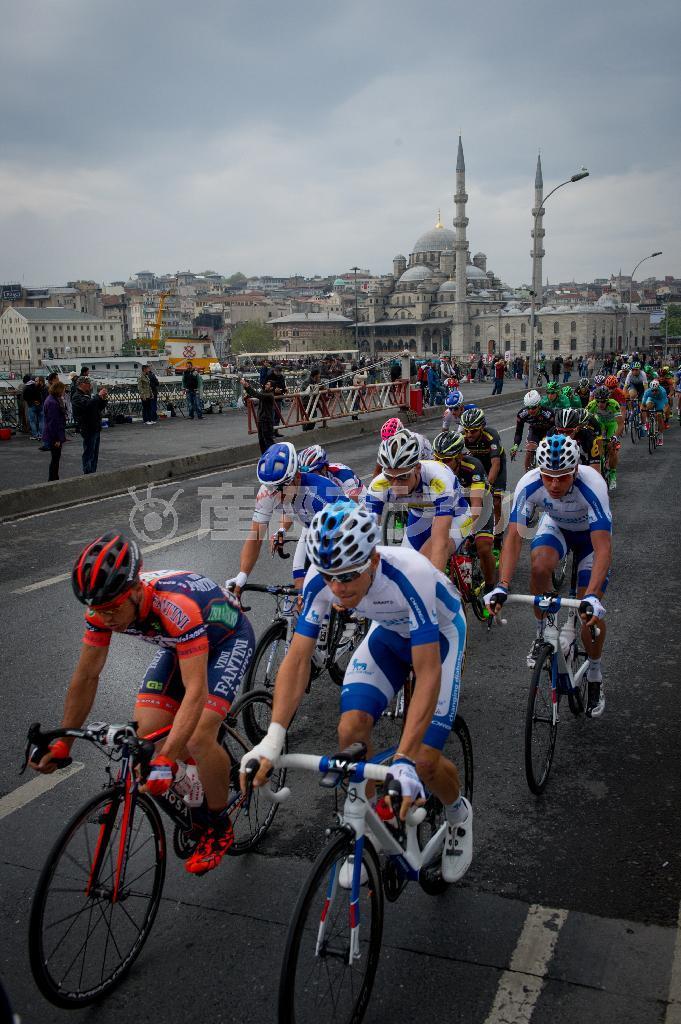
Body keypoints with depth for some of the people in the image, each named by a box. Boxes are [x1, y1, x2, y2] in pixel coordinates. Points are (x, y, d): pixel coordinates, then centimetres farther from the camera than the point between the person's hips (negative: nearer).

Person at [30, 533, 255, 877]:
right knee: (145, 733, -9)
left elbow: (196, 690, -45)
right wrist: (62, 743, -8)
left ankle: (219, 827, 3)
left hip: (227, 640, -6)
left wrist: (166, 760, -51)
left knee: (198, 738, -23)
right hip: (178, 645, 6)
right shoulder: (104, 607, -23)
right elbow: (85, 677, -11)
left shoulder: (177, 606, -43)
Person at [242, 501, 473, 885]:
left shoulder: (409, 575, -41)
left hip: (439, 633, -4)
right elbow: (298, 659, -27)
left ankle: (458, 812, 22)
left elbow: (428, 675, -42)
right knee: (351, 731, -16)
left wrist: (404, 762, -49)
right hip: (389, 631, 4)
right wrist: (273, 738, -40)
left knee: (423, 760, -13)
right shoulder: (320, 580, -28)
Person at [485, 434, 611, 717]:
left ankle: (594, 677, 17)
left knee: (591, 612, -11)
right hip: (556, 525, 2)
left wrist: (592, 597, -57)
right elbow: (514, 537, -33)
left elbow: (603, 548, -44)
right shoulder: (529, 485, -33)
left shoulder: (592, 485, -40)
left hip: (591, 533, -2)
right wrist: (502, 587, -46)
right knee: (539, 567, -32)